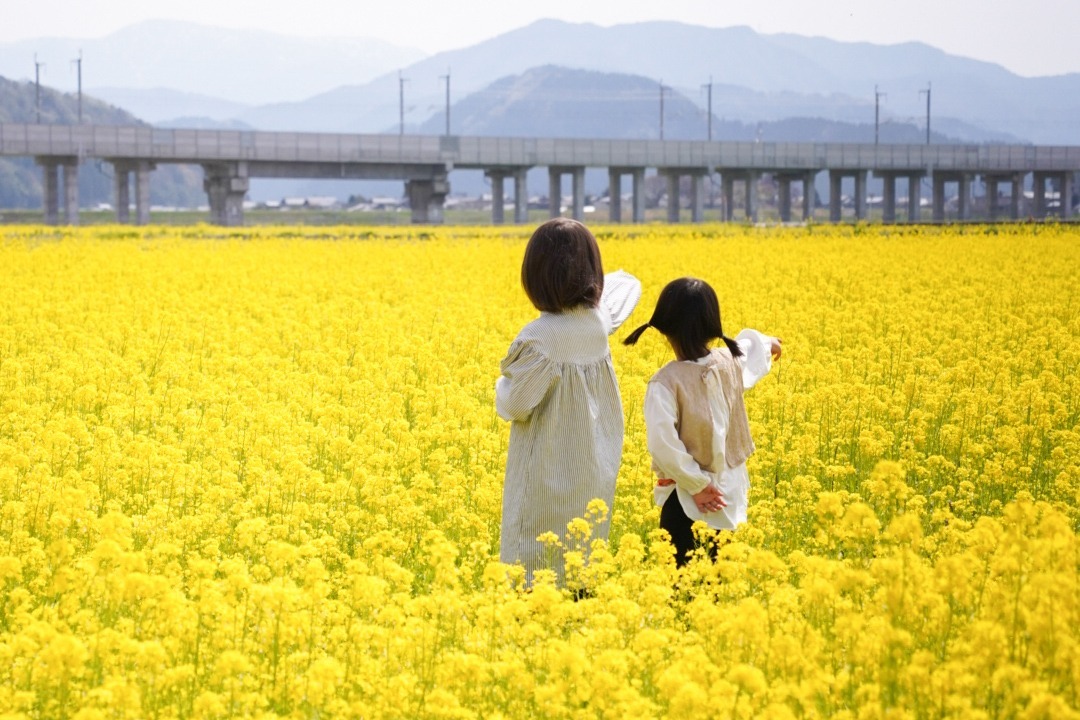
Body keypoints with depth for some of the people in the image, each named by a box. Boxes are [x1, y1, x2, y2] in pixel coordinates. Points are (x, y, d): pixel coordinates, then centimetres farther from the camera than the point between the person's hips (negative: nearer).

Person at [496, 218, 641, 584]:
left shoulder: (540, 338, -26)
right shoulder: (599, 320, -6)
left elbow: (515, 406, -20)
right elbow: (627, 284, 18)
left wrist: (503, 385, 1)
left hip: (548, 476, -6)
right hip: (593, 472, 6)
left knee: (537, 579, 2)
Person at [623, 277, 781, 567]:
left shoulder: (666, 382, -22)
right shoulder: (731, 361, -4)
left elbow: (664, 445, -28)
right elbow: (748, 342, 21)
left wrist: (697, 485, -16)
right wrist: (767, 344, 44)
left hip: (687, 497, -5)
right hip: (731, 491, 5)